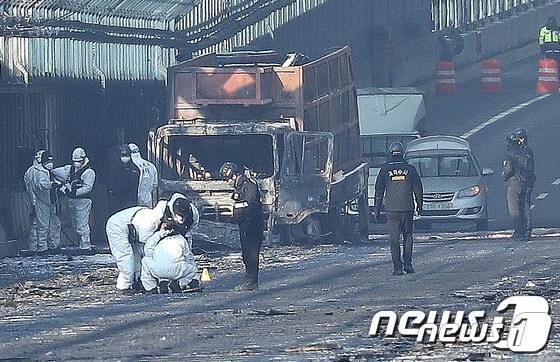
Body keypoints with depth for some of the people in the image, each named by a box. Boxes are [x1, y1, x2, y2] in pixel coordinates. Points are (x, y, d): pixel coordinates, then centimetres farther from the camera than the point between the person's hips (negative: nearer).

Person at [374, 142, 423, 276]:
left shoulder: (385, 170, 1)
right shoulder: (410, 169, 2)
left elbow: (379, 190, 4)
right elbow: (418, 188, 6)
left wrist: (377, 209, 10)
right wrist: (419, 204, 19)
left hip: (392, 209, -1)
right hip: (407, 208, 1)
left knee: (394, 239, 0)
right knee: (408, 236, 14)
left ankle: (397, 267, -5)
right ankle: (408, 263, 9)